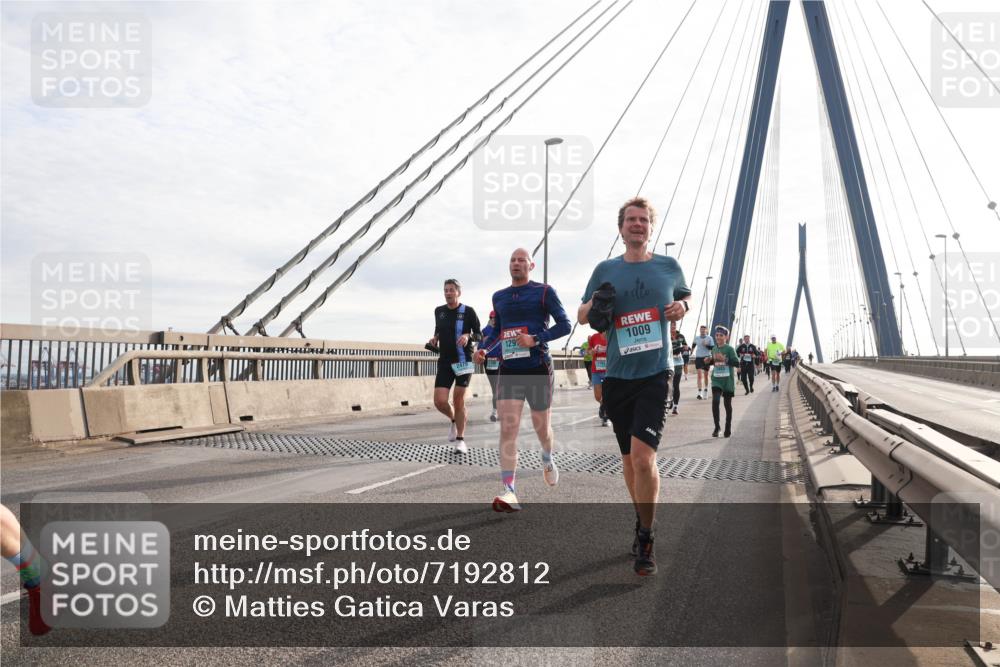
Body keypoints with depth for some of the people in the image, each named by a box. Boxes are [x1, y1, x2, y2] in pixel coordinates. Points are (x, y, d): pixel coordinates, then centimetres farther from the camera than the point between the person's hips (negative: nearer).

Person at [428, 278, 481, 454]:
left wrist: (468, 335, -19)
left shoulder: (468, 311, -3)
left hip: (464, 361, -3)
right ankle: (454, 420, 25)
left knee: (459, 401, 0)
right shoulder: (439, 311, 9)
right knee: (440, 401, -8)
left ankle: (460, 439, 13)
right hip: (445, 362, 3)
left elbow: (480, 335, 1)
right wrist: (435, 338, 4)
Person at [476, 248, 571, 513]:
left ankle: (548, 460, 46)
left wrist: (536, 339, -18)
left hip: (538, 369, -2)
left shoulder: (544, 292, 0)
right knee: (508, 428, -12)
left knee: (541, 427, 11)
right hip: (509, 371, 3)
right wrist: (484, 348, 6)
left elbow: (565, 325, -5)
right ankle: (508, 493, -16)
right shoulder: (499, 297, 14)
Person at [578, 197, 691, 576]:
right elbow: (581, 315, 13)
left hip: (654, 375, -2)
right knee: (629, 458, 13)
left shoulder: (669, 267, 7)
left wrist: (682, 306, 0)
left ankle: (646, 539, 1)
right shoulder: (606, 270, 8)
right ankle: (642, 521, 34)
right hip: (617, 376, 2)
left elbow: (686, 296, 24)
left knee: (643, 456, -15)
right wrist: (595, 304, -10)